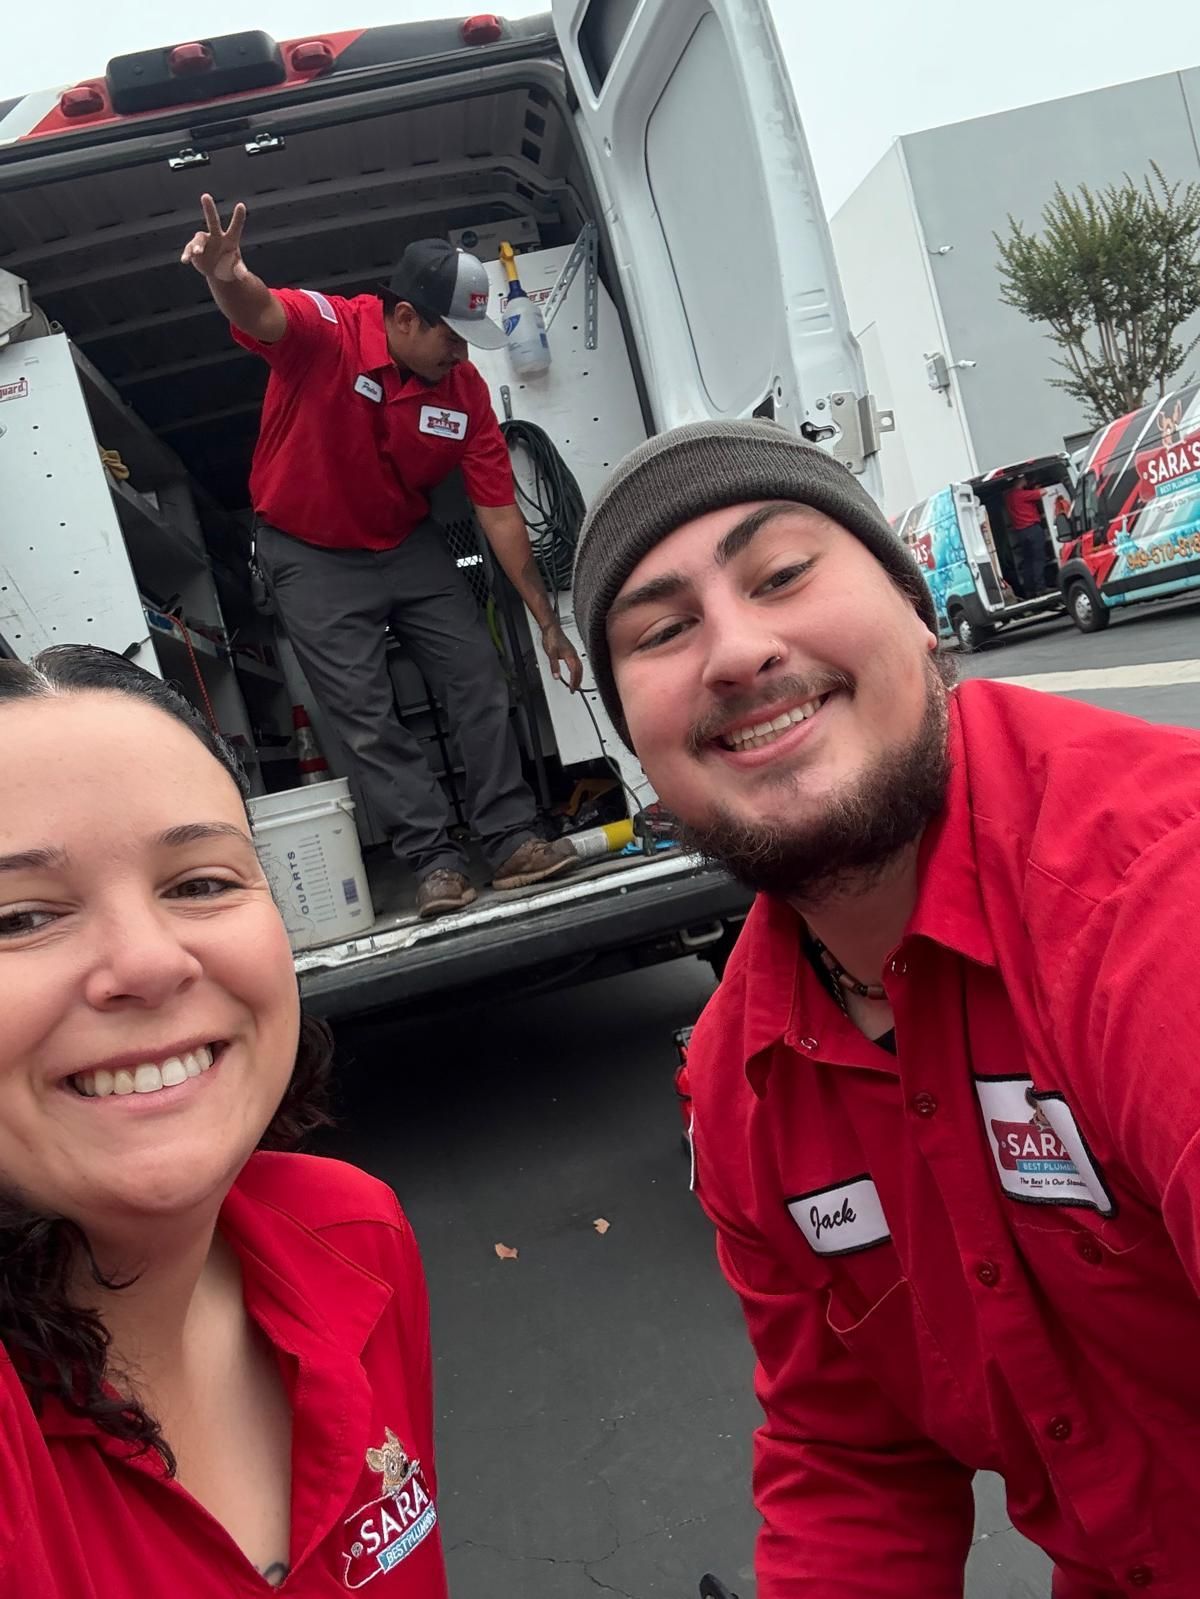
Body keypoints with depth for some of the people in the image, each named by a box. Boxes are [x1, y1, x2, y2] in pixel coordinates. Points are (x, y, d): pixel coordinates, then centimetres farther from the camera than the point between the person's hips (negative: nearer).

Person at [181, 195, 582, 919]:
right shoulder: (325, 329, -22)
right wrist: (227, 278, -70)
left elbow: (500, 512, -8)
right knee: (368, 713, -6)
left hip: (410, 544, 4)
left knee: (481, 680, -3)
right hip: (311, 555, -4)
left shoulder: (466, 390, -11)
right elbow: (258, 311, -44)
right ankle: (437, 860, 0)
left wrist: (548, 622, -7)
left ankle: (513, 839, 4)